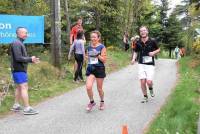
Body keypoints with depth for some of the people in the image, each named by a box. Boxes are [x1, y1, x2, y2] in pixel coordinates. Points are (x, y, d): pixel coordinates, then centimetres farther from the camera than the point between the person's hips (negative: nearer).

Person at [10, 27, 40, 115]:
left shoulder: (20, 43, 17)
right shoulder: (16, 43, -16)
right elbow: (18, 58, -23)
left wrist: (31, 60, 10)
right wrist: (30, 59, -16)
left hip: (20, 69, 11)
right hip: (19, 70, -11)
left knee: (19, 87, 16)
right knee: (24, 87, -10)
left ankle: (16, 106, 24)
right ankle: (27, 108, -9)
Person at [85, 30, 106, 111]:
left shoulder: (102, 47, -6)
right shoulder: (89, 47, 7)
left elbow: (104, 60, -9)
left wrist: (98, 55, -21)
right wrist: (87, 57, 0)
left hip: (99, 69, -3)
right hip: (90, 69, 3)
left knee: (99, 88, 10)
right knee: (88, 87, -14)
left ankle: (102, 102, 37)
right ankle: (92, 102, 11)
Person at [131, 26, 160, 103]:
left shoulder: (152, 41, -5)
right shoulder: (138, 43, 0)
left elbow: (158, 49, 9)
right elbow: (136, 52, 14)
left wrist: (154, 52, -11)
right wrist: (133, 58, -4)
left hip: (150, 64, -2)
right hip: (141, 64, 2)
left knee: (149, 81, -13)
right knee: (142, 81, -2)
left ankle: (151, 89, 23)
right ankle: (145, 96, 18)